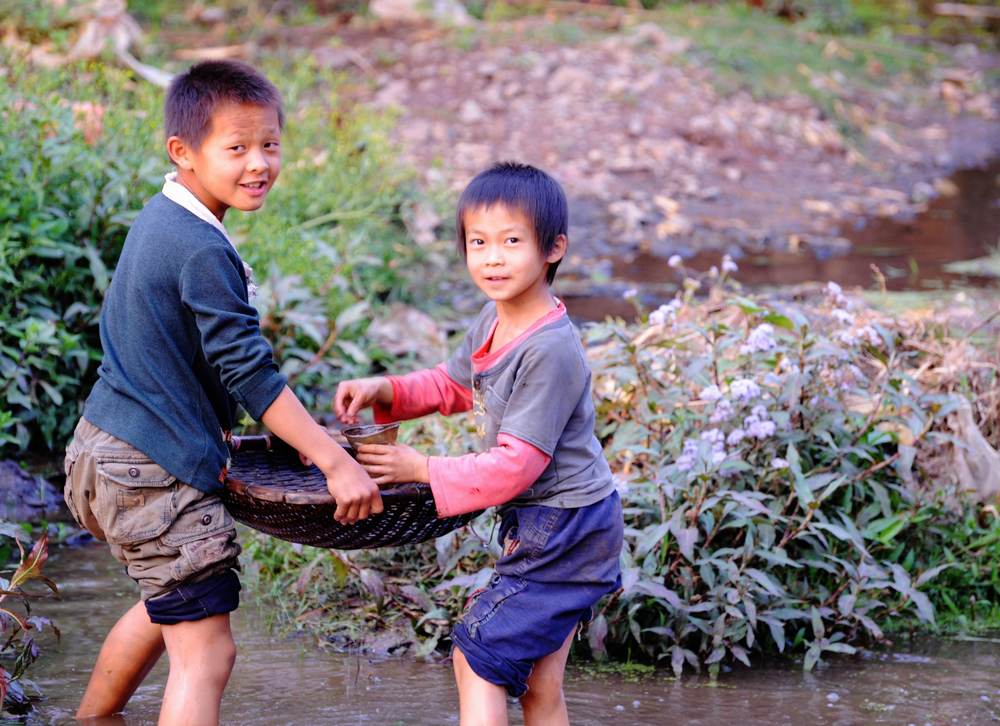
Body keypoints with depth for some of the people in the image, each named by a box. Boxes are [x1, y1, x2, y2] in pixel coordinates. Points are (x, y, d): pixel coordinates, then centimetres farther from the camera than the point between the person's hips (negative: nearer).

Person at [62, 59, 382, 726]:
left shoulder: (158, 220, 11)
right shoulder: (203, 252, -20)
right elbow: (249, 373, -23)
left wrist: (209, 427, 29)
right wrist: (336, 462, -22)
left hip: (107, 446, 10)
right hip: (154, 471, -10)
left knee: (168, 606, 32)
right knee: (205, 651, -11)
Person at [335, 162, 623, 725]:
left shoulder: (551, 351, -25)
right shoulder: (494, 322, 4)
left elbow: (516, 464, -25)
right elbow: (453, 386, 22)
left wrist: (423, 469, -19)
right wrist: (382, 392, 5)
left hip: (564, 529, -9)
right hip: (539, 525, 9)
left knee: (478, 653, -5)